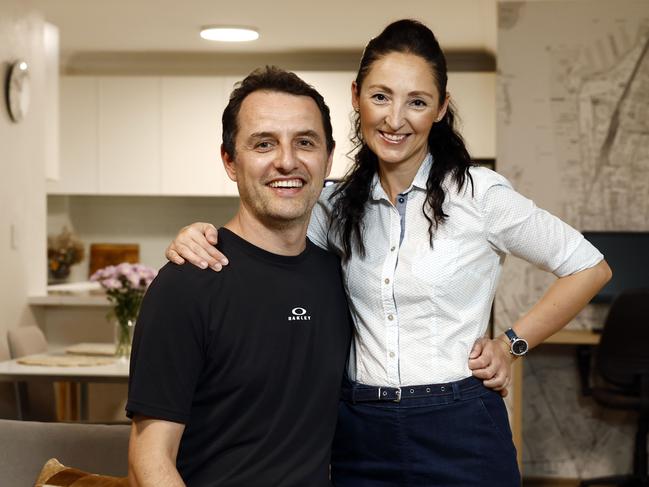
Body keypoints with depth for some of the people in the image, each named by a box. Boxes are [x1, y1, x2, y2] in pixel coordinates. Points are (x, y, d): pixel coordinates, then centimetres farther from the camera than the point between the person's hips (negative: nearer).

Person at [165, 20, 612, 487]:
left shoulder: (478, 193, -8)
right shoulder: (340, 205, 4)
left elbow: (589, 267, 0)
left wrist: (510, 345, -3)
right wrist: (201, 235, -14)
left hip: (458, 431, -4)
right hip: (360, 433, 4)